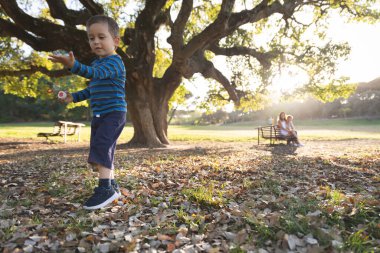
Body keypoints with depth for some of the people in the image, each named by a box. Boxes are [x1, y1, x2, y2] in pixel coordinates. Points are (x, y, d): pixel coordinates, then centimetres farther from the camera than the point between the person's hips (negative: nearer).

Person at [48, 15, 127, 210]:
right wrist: (74, 97, 19)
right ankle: (112, 186, 21)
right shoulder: (96, 63, 19)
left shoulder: (115, 62, -11)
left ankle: (105, 189, -18)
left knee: (101, 146, -22)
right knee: (104, 151, 11)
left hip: (114, 113, -9)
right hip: (98, 115, 10)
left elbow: (96, 74, -31)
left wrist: (74, 65, -46)